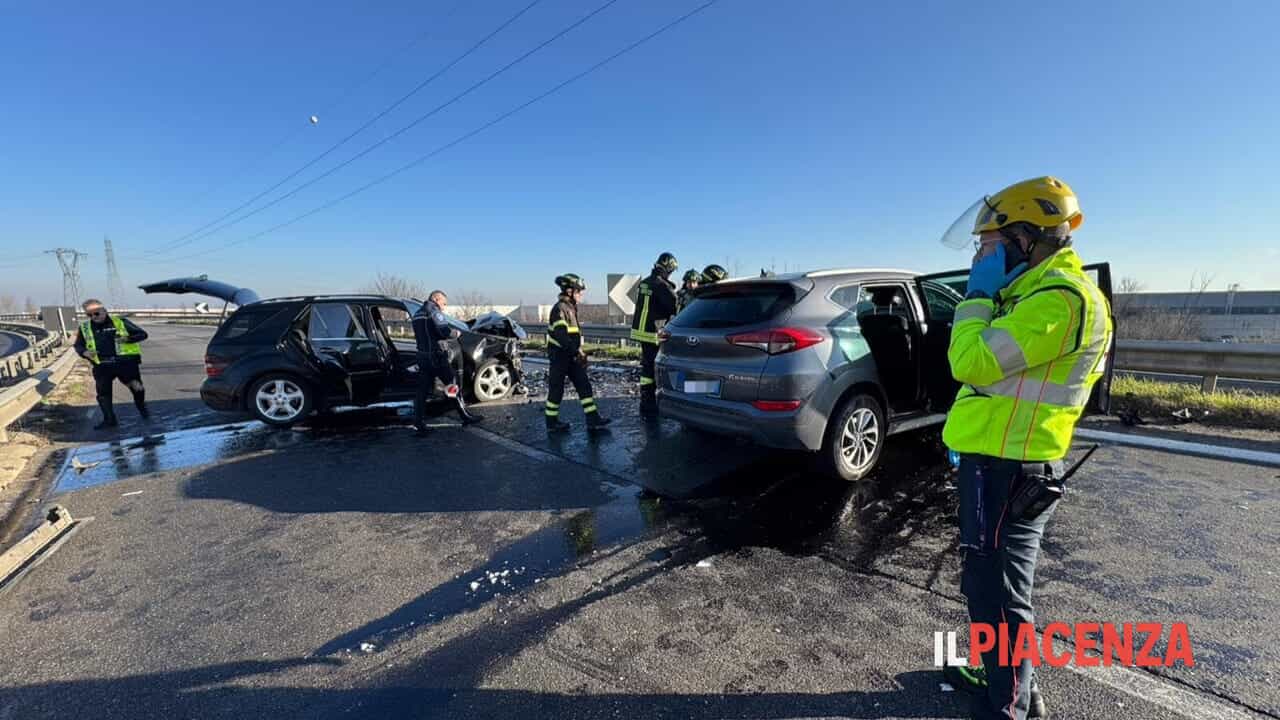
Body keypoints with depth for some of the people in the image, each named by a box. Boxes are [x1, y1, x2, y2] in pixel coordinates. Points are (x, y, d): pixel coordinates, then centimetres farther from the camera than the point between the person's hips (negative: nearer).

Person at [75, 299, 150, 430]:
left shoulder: (120, 322, 0)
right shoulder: (84, 328, 11)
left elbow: (142, 334, 0)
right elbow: (78, 345, 20)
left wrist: (128, 338, -20)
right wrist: (85, 352, -3)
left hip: (126, 362, -3)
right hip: (102, 366, 3)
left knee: (136, 387, 7)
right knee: (103, 392, 2)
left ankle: (142, 408, 33)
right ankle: (109, 419, 10)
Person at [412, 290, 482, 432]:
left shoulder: (417, 314, 18)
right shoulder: (434, 312, -10)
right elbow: (446, 332, -21)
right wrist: (456, 333, -1)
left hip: (422, 355, 8)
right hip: (437, 356, -8)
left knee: (422, 390, 9)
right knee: (453, 385, 1)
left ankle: (419, 422, 9)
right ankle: (465, 416, 7)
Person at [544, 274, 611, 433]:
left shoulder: (571, 308, 15)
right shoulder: (559, 308, -15)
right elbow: (561, 335, -25)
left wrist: (579, 352, 17)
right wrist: (577, 352, -23)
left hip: (571, 356, 9)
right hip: (560, 356, -9)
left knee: (584, 385, 5)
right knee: (556, 389, 2)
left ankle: (592, 419, 7)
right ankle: (552, 423, 14)